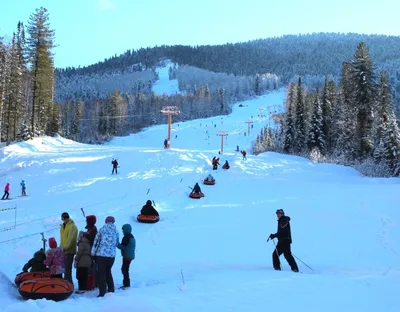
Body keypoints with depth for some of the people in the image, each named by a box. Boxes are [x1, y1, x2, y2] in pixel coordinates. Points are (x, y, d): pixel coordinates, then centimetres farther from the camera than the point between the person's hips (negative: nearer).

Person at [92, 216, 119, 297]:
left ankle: (102, 292, -3)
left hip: (101, 254, -3)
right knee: (108, 272, 21)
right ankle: (111, 289, 25)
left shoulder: (102, 230, -3)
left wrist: (93, 254, 3)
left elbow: (96, 242, -3)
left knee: (101, 273, 1)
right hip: (112, 255, 3)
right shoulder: (116, 232, 4)